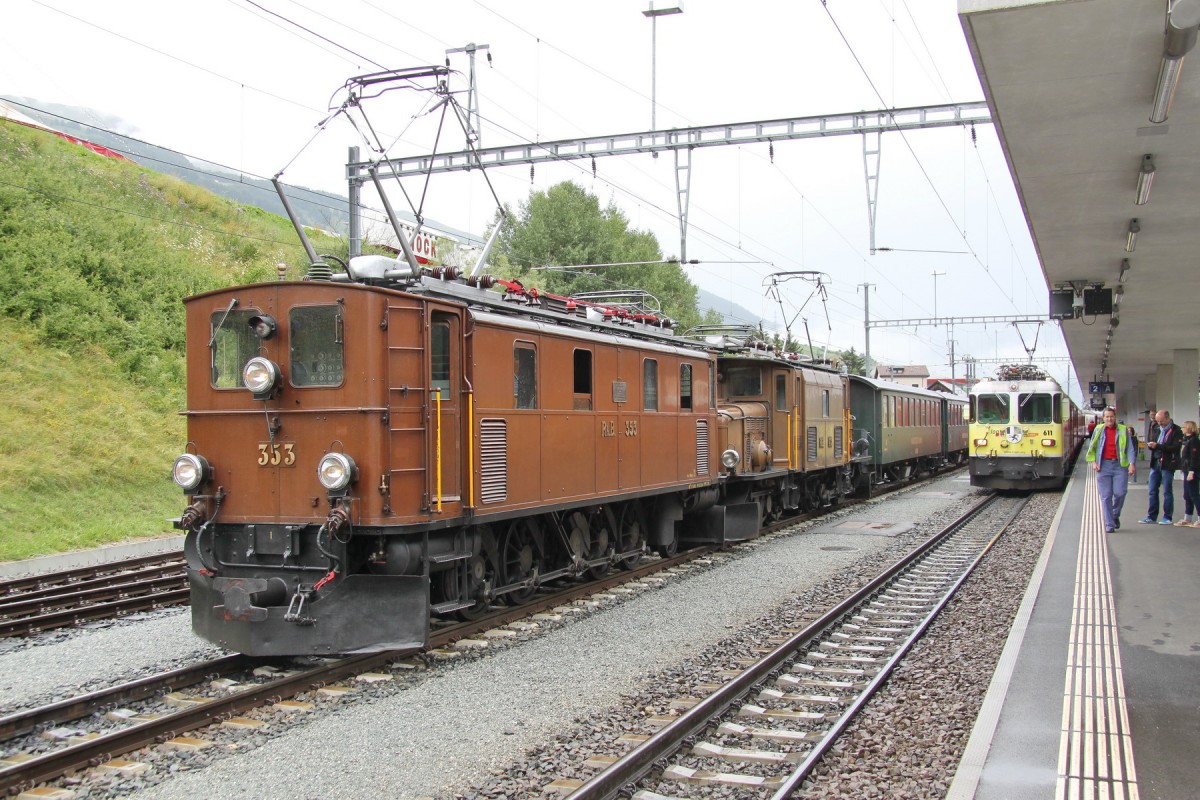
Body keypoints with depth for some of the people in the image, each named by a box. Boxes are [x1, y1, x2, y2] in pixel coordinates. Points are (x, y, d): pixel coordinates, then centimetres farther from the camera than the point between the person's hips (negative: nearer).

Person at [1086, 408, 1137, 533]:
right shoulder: (1099, 430, 10)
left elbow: (1130, 448, 3)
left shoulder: (1123, 430, 7)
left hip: (1119, 465, 0)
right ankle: (1109, 525, 3)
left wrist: (1131, 463, -8)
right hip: (1103, 465, 1)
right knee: (1106, 496, -2)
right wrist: (1093, 462, 1)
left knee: (1119, 493, -8)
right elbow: (1092, 447, 14)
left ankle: (1115, 516, 20)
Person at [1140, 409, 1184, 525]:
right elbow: (1149, 441, 19)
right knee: (1152, 491, 7)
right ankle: (1151, 516, 14)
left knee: (1167, 491, 1)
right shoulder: (1155, 428, 12)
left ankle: (1167, 517, 9)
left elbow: (1175, 448, -18)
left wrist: (1158, 446, -22)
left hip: (1168, 464, -6)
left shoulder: (1176, 431, -8)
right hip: (1155, 463, 6)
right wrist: (1150, 445, -5)